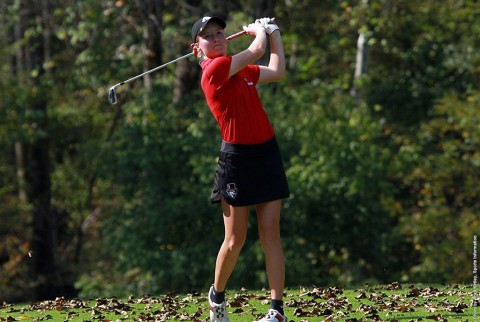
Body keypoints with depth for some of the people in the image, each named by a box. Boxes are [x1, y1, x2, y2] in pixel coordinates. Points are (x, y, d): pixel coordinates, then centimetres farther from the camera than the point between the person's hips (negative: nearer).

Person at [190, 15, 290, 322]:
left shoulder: (239, 69, 14)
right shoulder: (215, 69, -12)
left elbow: (277, 71, 26)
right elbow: (257, 50, -13)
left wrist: (273, 31, 24)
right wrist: (259, 30, 8)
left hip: (266, 153, 7)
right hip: (238, 156, -7)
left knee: (271, 233, -1)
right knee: (235, 240, 0)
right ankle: (217, 295, 25)